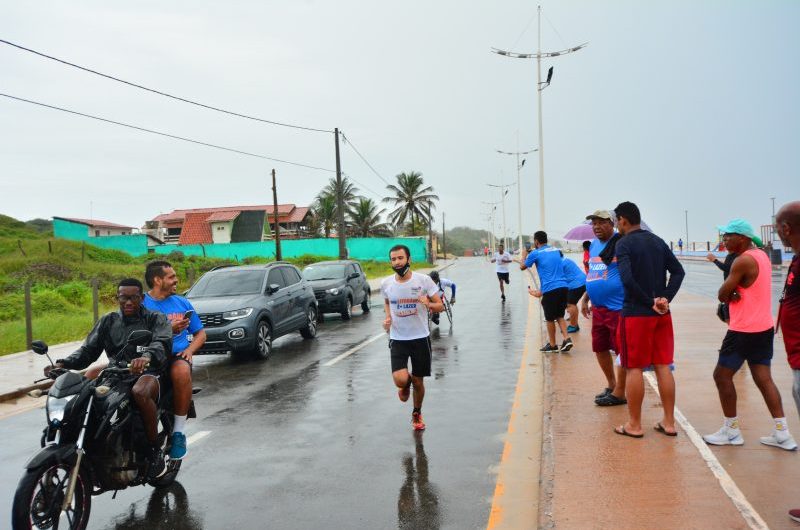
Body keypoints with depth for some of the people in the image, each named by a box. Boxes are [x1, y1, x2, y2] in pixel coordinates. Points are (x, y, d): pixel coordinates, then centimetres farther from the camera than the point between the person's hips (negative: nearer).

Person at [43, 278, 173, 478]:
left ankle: (155, 451, -22)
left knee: (140, 392, -39)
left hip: (148, 373, -5)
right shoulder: (107, 321, 19)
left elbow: (162, 342, -16)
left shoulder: (155, 319, 5)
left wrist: (147, 356, -39)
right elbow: (88, 349, 11)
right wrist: (63, 364, -10)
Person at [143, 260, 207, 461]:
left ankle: (179, 432, -22)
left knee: (181, 371, -36)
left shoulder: (182, 302, 18)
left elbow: (200, 333, 21)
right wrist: (169, 330, -16)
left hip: (177, 356, 2)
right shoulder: (141, 304, 5)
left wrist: (189, 349, 2)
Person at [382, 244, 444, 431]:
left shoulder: (423, 280, -10)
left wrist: (428, 304, -26)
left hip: (420, 338, 0)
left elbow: (440, 306, -5)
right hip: (397, 339, 1)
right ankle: (406, 385, 23)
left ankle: (417, 414, 38)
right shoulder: (386, 283, -3)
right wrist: (387, 317, 0)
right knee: (400, 380, -17)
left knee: (418, 381, 10)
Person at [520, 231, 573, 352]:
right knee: (559, 315, 18)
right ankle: (566, 339, 2)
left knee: (550, 318, 8)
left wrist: (524, 255, 31)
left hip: (550, 289, -5)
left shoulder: (535, 254, -1)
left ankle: (552, 345, 18)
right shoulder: (556, 250, 16)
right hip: (563, 286, 5)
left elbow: (522, 267, 14)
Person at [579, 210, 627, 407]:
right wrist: (585, 299, 22)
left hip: (618, 307, -9)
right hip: (597, 307, 9)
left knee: (622, 350, 1)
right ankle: (611, 385, 34)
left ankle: (619, 393, 12)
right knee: (599, 348, 17)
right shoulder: (593, 245, 14)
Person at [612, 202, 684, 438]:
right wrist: (665, 299, -4)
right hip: (662, 314, 6)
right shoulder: (658, 241, 11)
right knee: (663, 366, 11)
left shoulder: (624, 243, -10)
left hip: (635, 314, -6)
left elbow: (627, 279, -23)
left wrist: (650, 302, -15)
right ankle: (669, 422, 17)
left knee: (634, 368, 2)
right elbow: (678, 271, 5)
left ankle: (634, 425, 10)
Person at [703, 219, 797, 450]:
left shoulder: (743, 261, -18)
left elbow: (722, 295, -15)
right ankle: (782, 433, 9)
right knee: (764, 378, 10)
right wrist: (735, 293, -9)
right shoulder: (761, 255, 11)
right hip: (764, 327, 9)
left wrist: (730, 294, 4)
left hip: (744, 331, -9)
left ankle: (731, 431, 10)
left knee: (722, 376, 2)